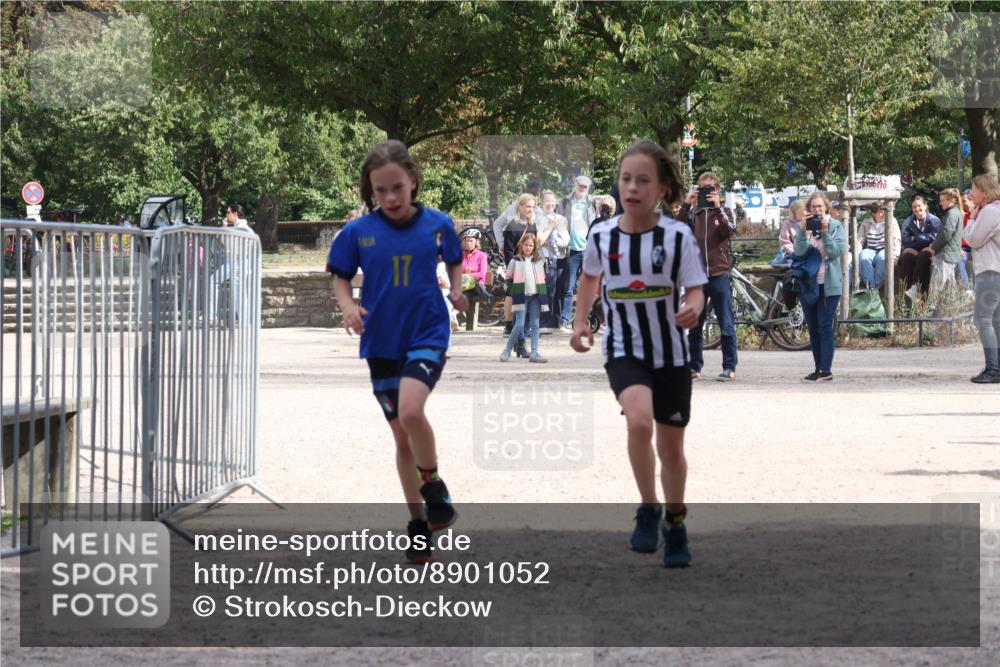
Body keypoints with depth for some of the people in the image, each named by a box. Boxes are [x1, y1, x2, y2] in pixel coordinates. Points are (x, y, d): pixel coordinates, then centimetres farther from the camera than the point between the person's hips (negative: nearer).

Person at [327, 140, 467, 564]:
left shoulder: (438, 225, -4)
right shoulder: (358, 232, -4)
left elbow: (454, 262, 13)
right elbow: (341, 279, 5)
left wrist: (456, 290, -5)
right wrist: (348, 306, -14)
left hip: (427, 335, -2)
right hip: (382, 343, 3)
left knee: (410, 410, -28)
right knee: (401, 436, 10)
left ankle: (434, 488, -3)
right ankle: (418, 524, 22)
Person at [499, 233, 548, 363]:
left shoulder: (539, 261, 10)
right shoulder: (515, 261, 2)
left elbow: (542, 278, 14)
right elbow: (509, 278, 7)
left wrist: (543, 297, 6)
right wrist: (513, 292, -4)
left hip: (535, 295, 3)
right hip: (521, 296, -3)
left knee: (535, 325, 1)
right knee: (520, 324, -10)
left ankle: (534, 353, 1)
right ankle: (507, 350, 4)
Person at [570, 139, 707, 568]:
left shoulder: (678, 236, -12)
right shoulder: (602, 236, -5)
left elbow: (695, 289, -10)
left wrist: (693, 309, -32)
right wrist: (580, 323, 9)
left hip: (671, 355, 0)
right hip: (623, 351, 0)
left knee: (671, 447, 11)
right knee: (639, 420, -28)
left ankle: (674, 525, 34)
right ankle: (648, 512, -10)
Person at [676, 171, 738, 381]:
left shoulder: (725, 212, 8)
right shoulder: (692, 212, 12)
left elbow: (728, 231, -11)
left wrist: (717, 207, -19)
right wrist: (686, 205, -12)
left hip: (719, 274, -2)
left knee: (726, 324, -4)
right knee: (694, 325, 6)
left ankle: (729, 367, -1)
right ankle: (694, 366, 13)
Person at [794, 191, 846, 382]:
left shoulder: (835, 226, 2)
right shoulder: (803, 226, 7)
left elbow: (836, 251, -9)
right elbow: (799, 251, -6)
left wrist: (825, 233, -18)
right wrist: (803, 231, -19)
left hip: (828, 284, -3)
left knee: (825, 328, -8)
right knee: (813, 329, 8)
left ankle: (826, 369, -9)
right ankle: (818, 368, 13)